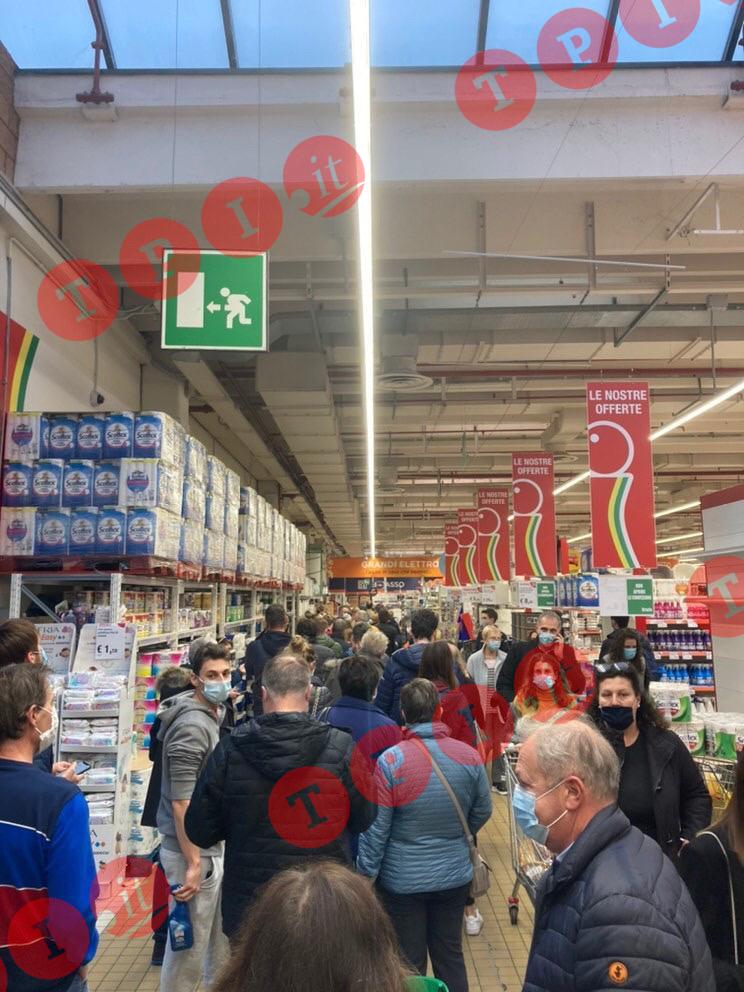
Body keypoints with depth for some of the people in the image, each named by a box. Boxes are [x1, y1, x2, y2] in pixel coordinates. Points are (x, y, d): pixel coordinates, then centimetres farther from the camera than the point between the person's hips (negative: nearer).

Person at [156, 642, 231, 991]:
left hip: (216, 844, 9)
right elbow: (181, 803, -24)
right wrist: (193, 863, -21)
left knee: (221, 936, 23)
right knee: (189, 944, 7)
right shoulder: (191, 726, -24)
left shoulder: (218, 712, 5)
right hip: (194, 850, -9)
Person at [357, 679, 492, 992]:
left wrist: (365, 876, -3)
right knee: (450, 956, 21)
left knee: (410, 964, 15)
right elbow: (482, 812, 4)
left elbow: (375, 829, -16)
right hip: (455, 876, 3)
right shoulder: (469, 756, -10)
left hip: (403, 881, -3)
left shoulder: (390, 760, -21)